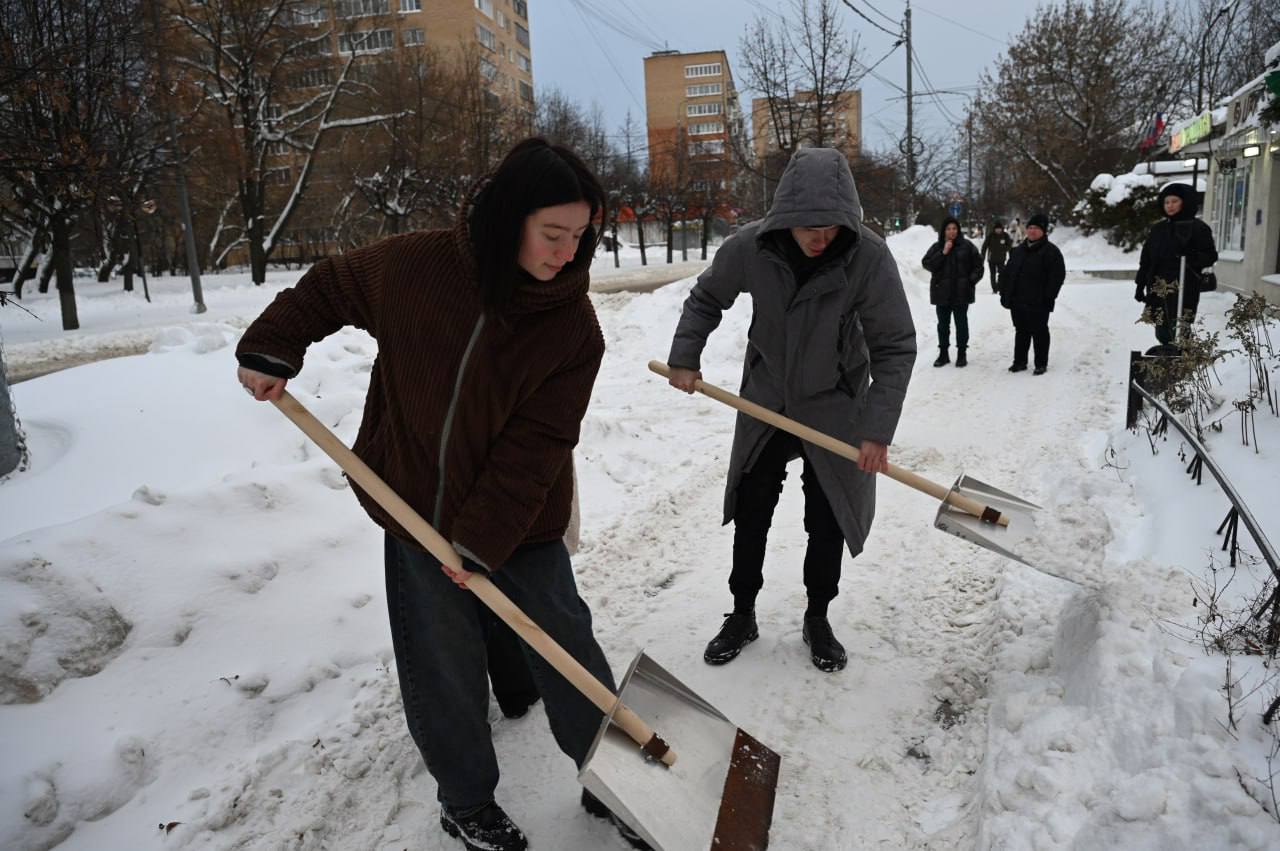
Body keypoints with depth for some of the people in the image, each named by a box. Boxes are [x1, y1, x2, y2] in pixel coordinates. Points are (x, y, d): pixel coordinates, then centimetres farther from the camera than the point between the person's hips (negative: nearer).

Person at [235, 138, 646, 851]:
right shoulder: (416, 265, -11)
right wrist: (271, 350, 2)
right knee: (444, 681, 12)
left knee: (573, 661, 7)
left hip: (520, 528, 0)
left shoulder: (575, 327, -13)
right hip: (417, 517, 1)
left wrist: (483, 540, -20)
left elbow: (536, 445, -17)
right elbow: (328, 288, 10)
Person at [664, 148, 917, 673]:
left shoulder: (869, 256, -25)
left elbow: (896, 347, -19)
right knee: (750, 514, 11)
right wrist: (684, 358, -7)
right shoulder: (750, 247, -20)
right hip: (764, 404, 2)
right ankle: (742, 616, 29)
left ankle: (817, 620, 30)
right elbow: (706, 298, 1)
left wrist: (878, 429, -25)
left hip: (834, 409, -1)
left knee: (826, 521, 9)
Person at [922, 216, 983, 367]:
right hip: (942, 292, 2)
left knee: (961, 323, 4)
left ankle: (961, 354, 14)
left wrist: (972, 280, -8)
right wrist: (943, 253, -16)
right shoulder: (936, 247, 4)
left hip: (961, 292, -2)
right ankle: (943, 353, 20)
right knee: (943, 324, 10)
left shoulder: (966, 246, 0)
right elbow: (927, 264, -8)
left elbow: (978, 264, 4)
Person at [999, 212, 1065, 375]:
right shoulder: (1018, 251, 14)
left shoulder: (1051, 251, -7)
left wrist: (1048, 297, -18)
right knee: (1021, 332, 14)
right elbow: (1007, 273, 16)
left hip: (1037, 303, -6)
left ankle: (1041, 364, 12)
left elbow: (1057, 276, -13)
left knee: (1039, 333, 2)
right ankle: (1019, 361, 24)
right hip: (1017, 301, 6)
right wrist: (1004, 294, 9)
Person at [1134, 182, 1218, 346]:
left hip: (1183, 289, -4)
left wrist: (1192, 257, -23)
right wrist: (1140, 285, 11)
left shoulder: (1197, 228, 1)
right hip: (1158, 289, 5)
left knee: (1178, 331, -10)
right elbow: (1146, 259, 15)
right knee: (1162, 331, 5)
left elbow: (1211, 256, -3)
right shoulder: (1158, 229, 14)